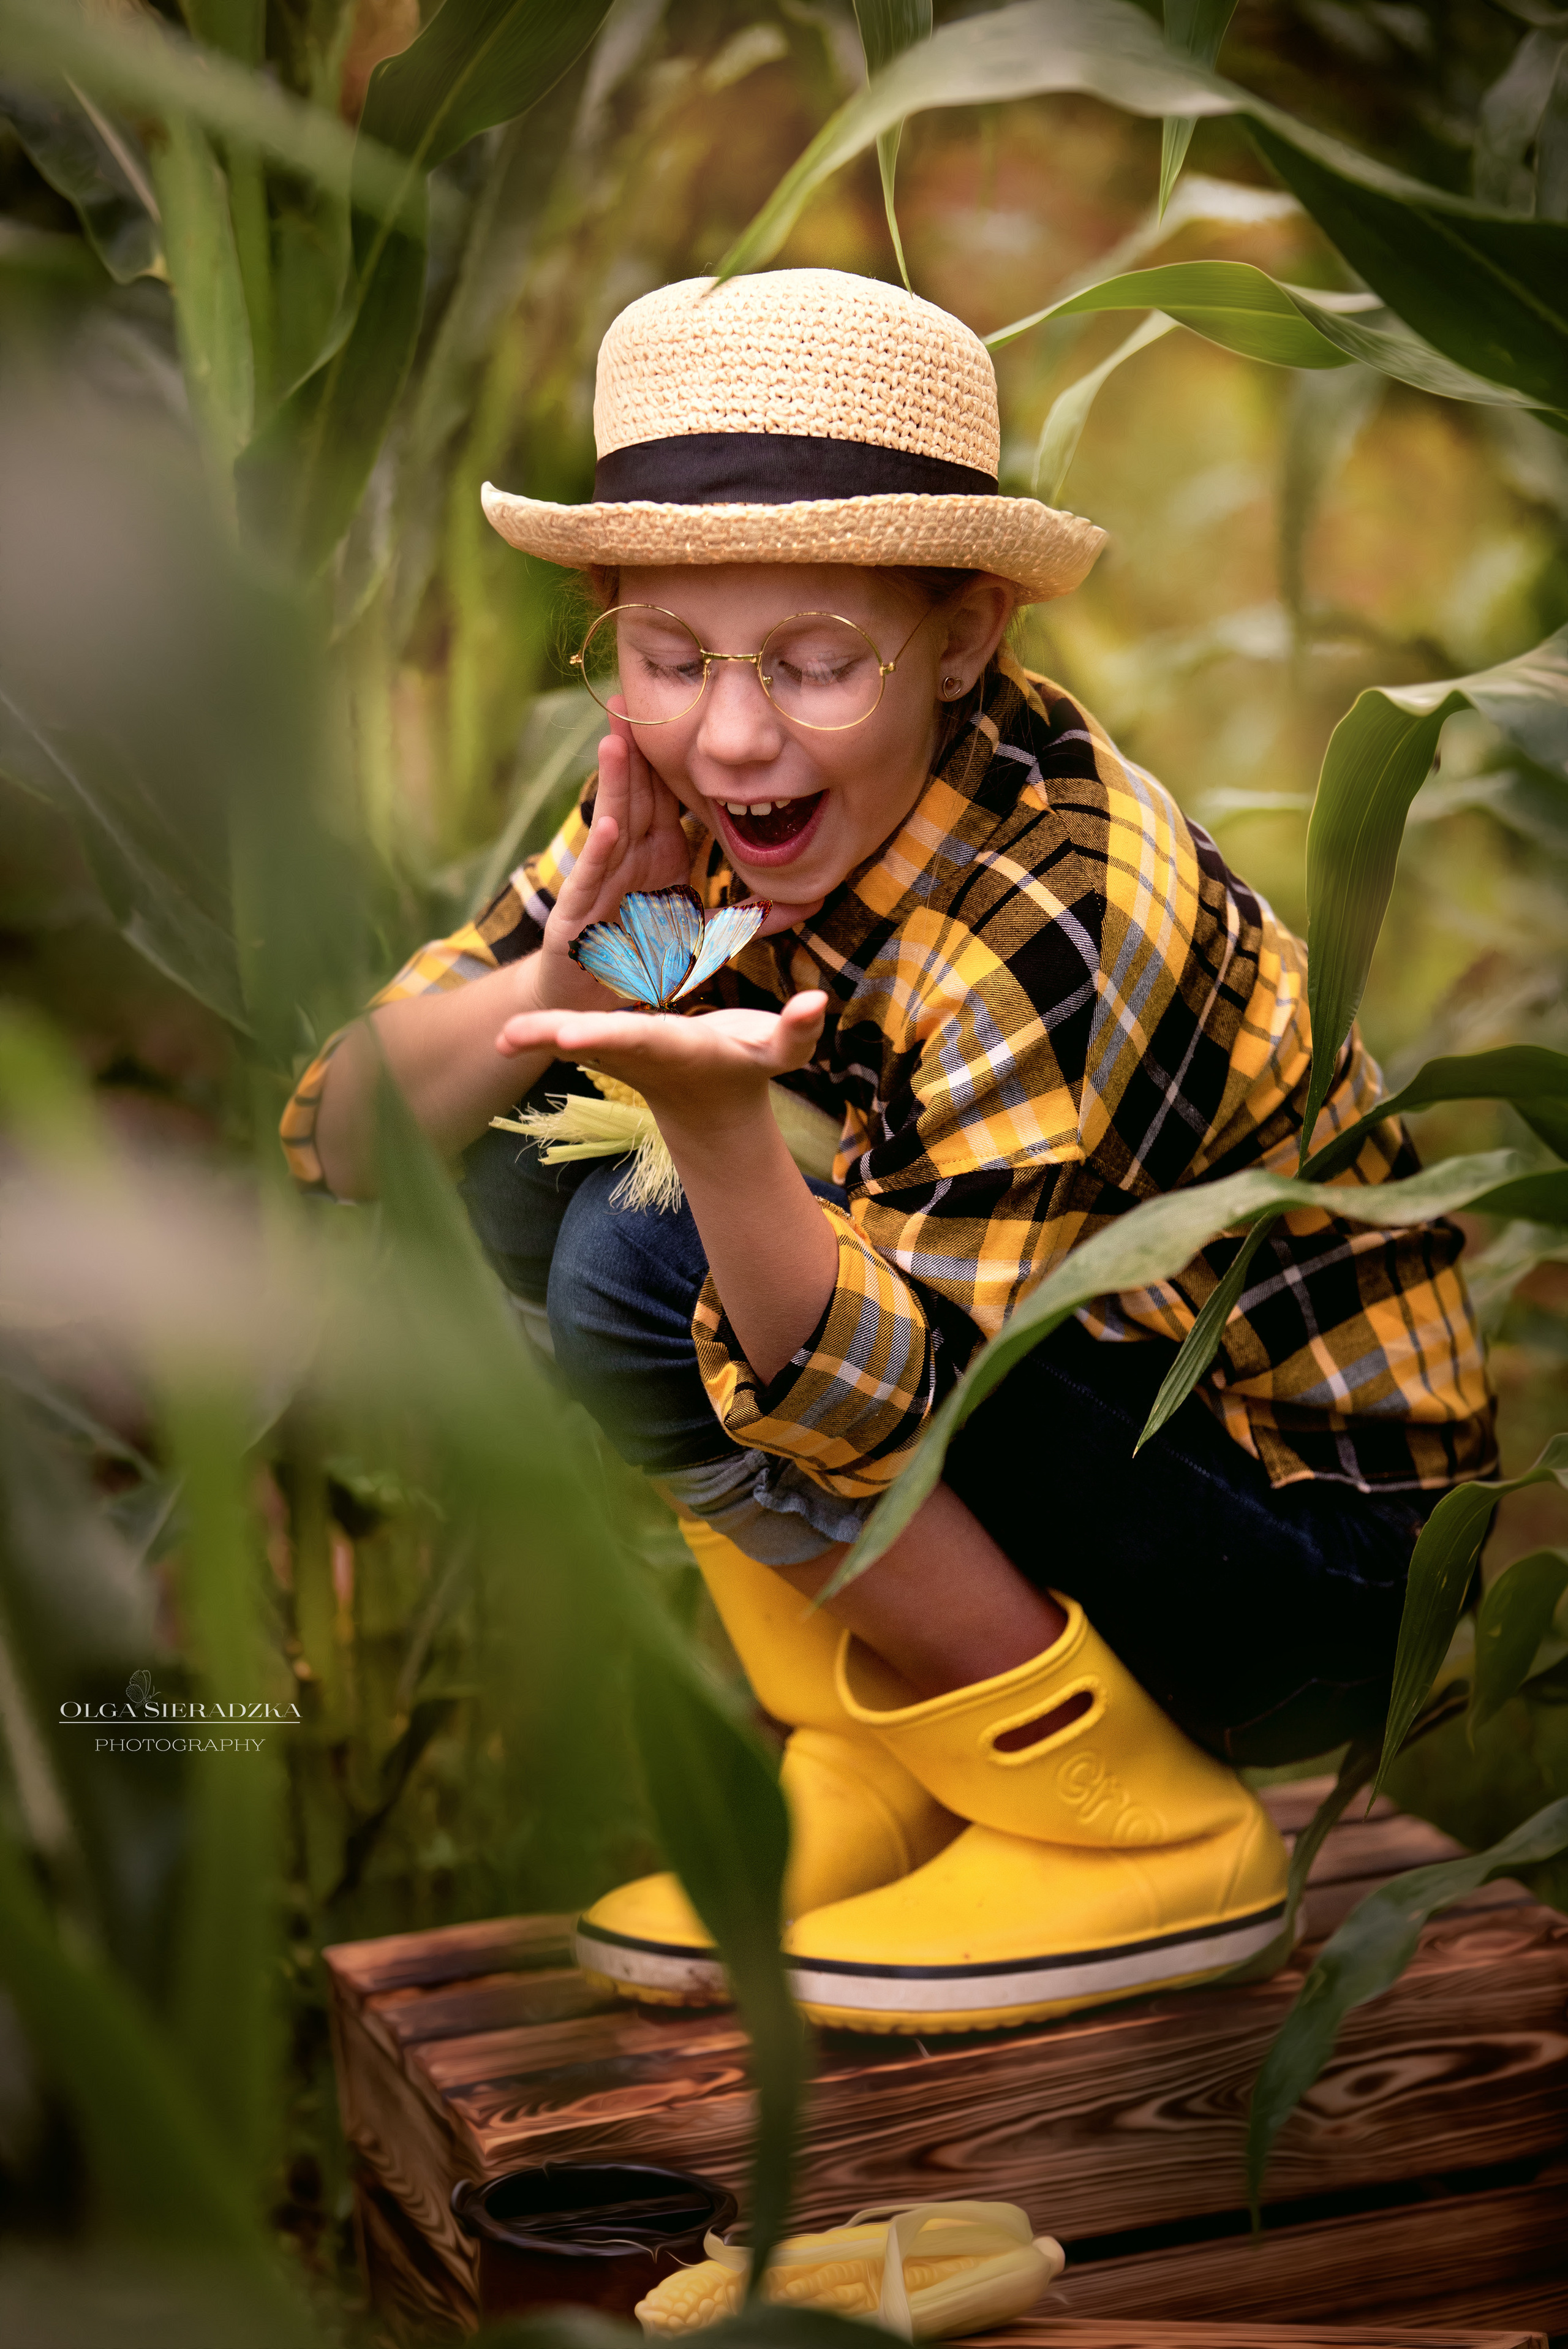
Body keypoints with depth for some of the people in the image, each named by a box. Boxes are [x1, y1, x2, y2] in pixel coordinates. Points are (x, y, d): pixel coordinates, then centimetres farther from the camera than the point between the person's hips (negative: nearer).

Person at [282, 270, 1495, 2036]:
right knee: (530, 1156, -3)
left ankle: (1142, 1837, -9)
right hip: (1089, 1442, 7)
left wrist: (714, 1118, -46)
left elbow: (869, 1418, -30)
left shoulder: (1051, 926, -27)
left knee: (646, 1276, -24)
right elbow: (342, 1133, -5)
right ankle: (863, 1773, 5)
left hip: (1313, 1572, -7)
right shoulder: (699, 815, -5)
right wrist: (568, 980, -24)